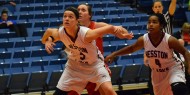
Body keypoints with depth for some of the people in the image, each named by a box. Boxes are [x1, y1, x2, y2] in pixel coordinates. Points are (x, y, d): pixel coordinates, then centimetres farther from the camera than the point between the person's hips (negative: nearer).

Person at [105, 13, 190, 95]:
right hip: (157, 72, 4)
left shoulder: (169, 40, -27)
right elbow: (131, 49, 2)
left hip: (173, 68, -4)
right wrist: (114, 54, -3)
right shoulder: (143, 40, -18)